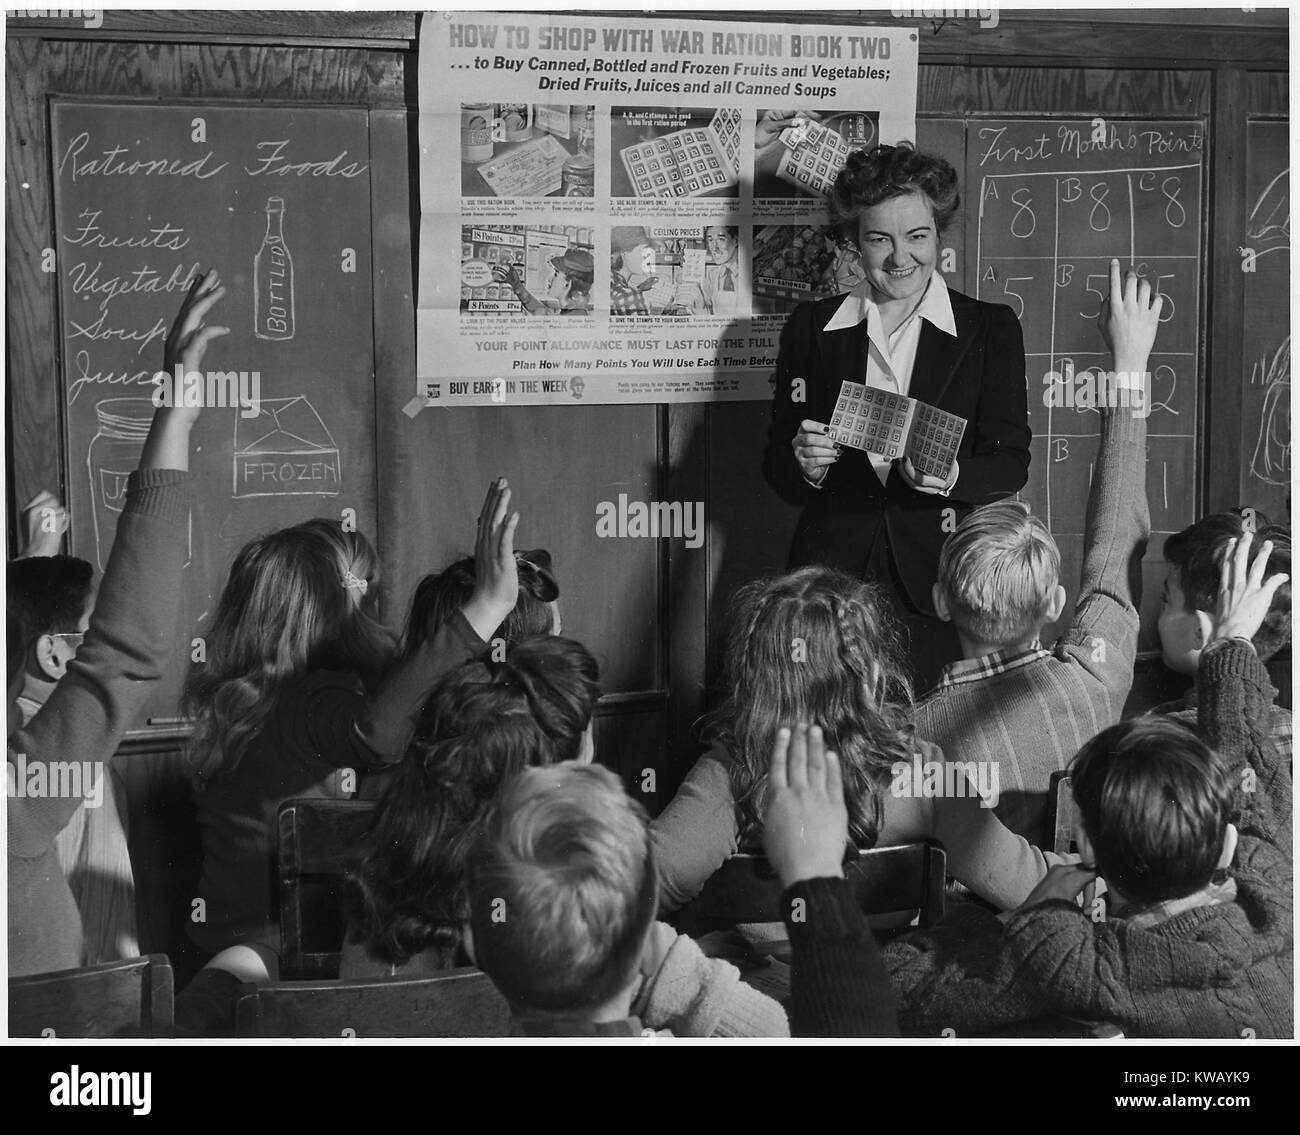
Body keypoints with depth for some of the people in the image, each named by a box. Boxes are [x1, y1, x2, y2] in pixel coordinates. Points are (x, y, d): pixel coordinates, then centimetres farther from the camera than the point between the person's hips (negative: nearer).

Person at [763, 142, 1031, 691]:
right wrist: (803, 464, -12)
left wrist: (951, 477, -19)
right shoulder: (811, 327, 10)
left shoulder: (991, 329, 6)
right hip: (833, 573, 1)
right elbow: (775, 466, 11)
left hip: (941, 583, -1)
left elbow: (1011, 464, 1)